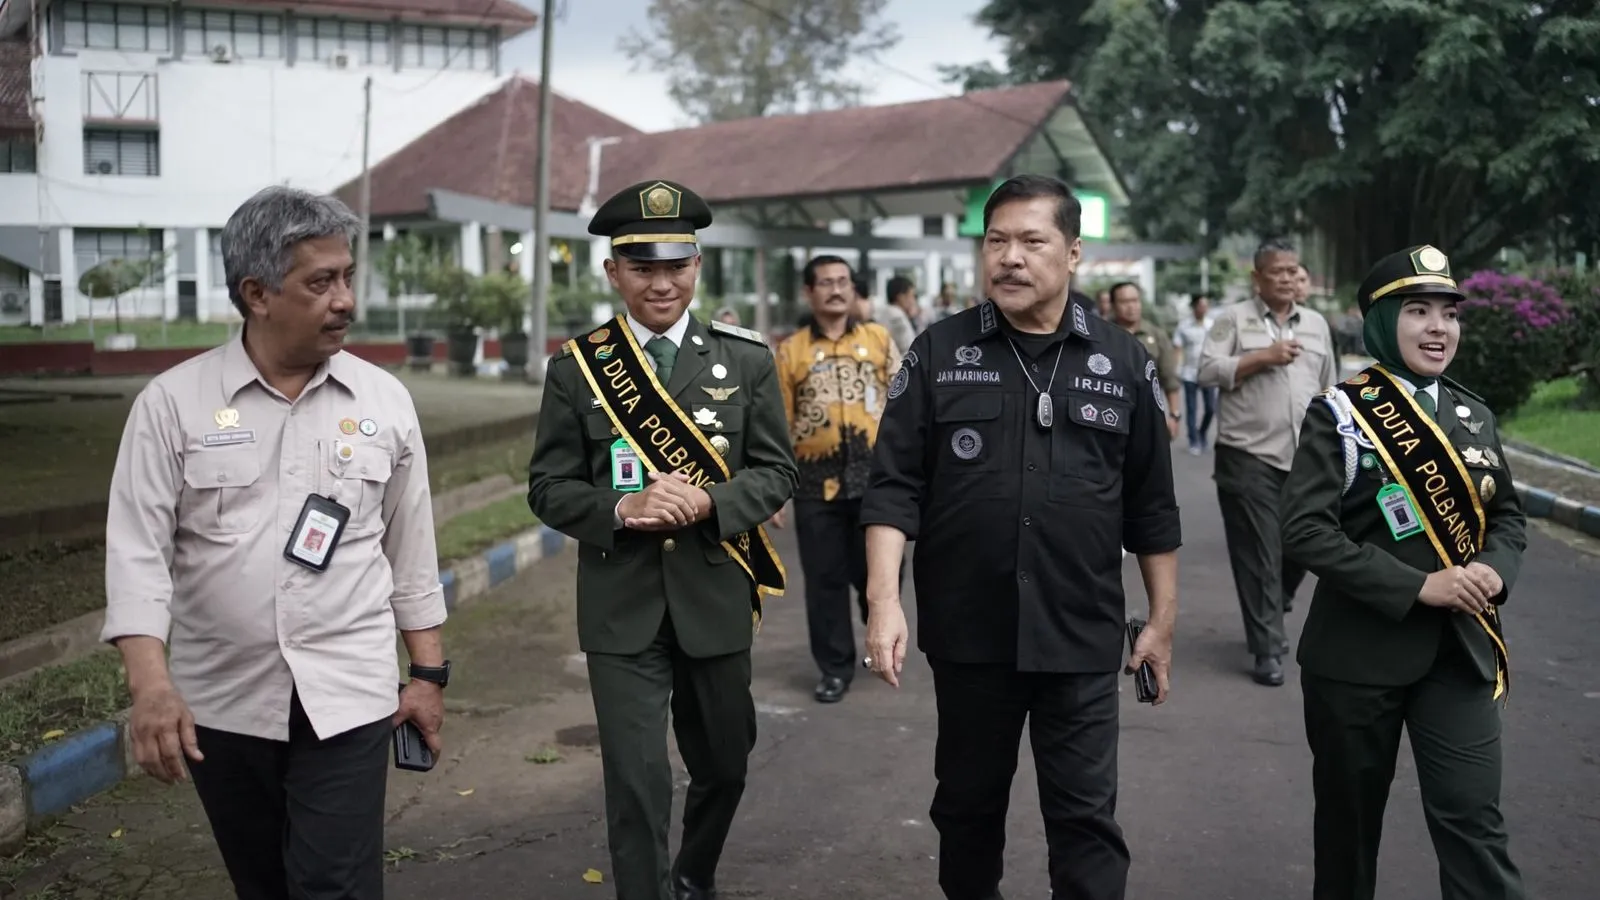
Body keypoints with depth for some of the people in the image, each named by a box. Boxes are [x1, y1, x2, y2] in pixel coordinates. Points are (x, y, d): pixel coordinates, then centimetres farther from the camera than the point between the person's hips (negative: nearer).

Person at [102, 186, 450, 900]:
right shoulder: (173, 401, -4)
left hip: (348, 699, 0)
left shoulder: (385, 400, 1)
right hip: (219, 703, 1)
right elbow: (138, 549, -8)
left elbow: (411, 548, 7)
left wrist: (428, 674, 8)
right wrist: (151, 686, -20)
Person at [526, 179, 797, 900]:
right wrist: (622, 509, -20)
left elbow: (777, 472, -1)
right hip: (622, 609, -2)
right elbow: (548, 487, -1)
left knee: (723, 766, 18)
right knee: (637, 781, -3)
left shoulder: (747, 361, 0)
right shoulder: (575, 367, -2)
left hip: (716, 601, 2)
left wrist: (707, 501, -20)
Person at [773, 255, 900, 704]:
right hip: (817, 480, 0)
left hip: (875, 474, 0)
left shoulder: (879, 338, 7)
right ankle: (836, 666, 19)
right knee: (825, 577, 6)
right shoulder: (791, 350, 5)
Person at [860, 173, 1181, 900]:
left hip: (1082, 638, 0)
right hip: (969, 632, 1)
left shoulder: (1124, 363, 1)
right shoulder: (939, 353, -1)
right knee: (967, 802, 17)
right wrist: (884, 599, -14)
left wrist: (1162, 620, 7)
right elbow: (895, 485, -4)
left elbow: (1152, 507, 6)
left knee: (1086, 816, 5)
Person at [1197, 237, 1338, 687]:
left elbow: (1329, 389, 20)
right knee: (1258, 554, -3)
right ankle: (1268, 649, 3)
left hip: (1305, 459, 5)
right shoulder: (1233, 319, 0)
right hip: (1249, 457, -5)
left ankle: (1271, 611, 38)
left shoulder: (1316, 324, 15)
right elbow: (1207, 372, -10)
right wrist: (1262, 357, -16)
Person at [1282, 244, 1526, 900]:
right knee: (1351, 816, 12)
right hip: (1359, 652, -3)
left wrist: (1493, 569, -8)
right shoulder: (1339, 414, -8)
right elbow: (1305, 530, -17)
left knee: (1474, 820, -4)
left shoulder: (1475, 416, 8)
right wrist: (1418, 586, -21)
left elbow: (1507, 515, 15)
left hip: (1459, 651, 3)